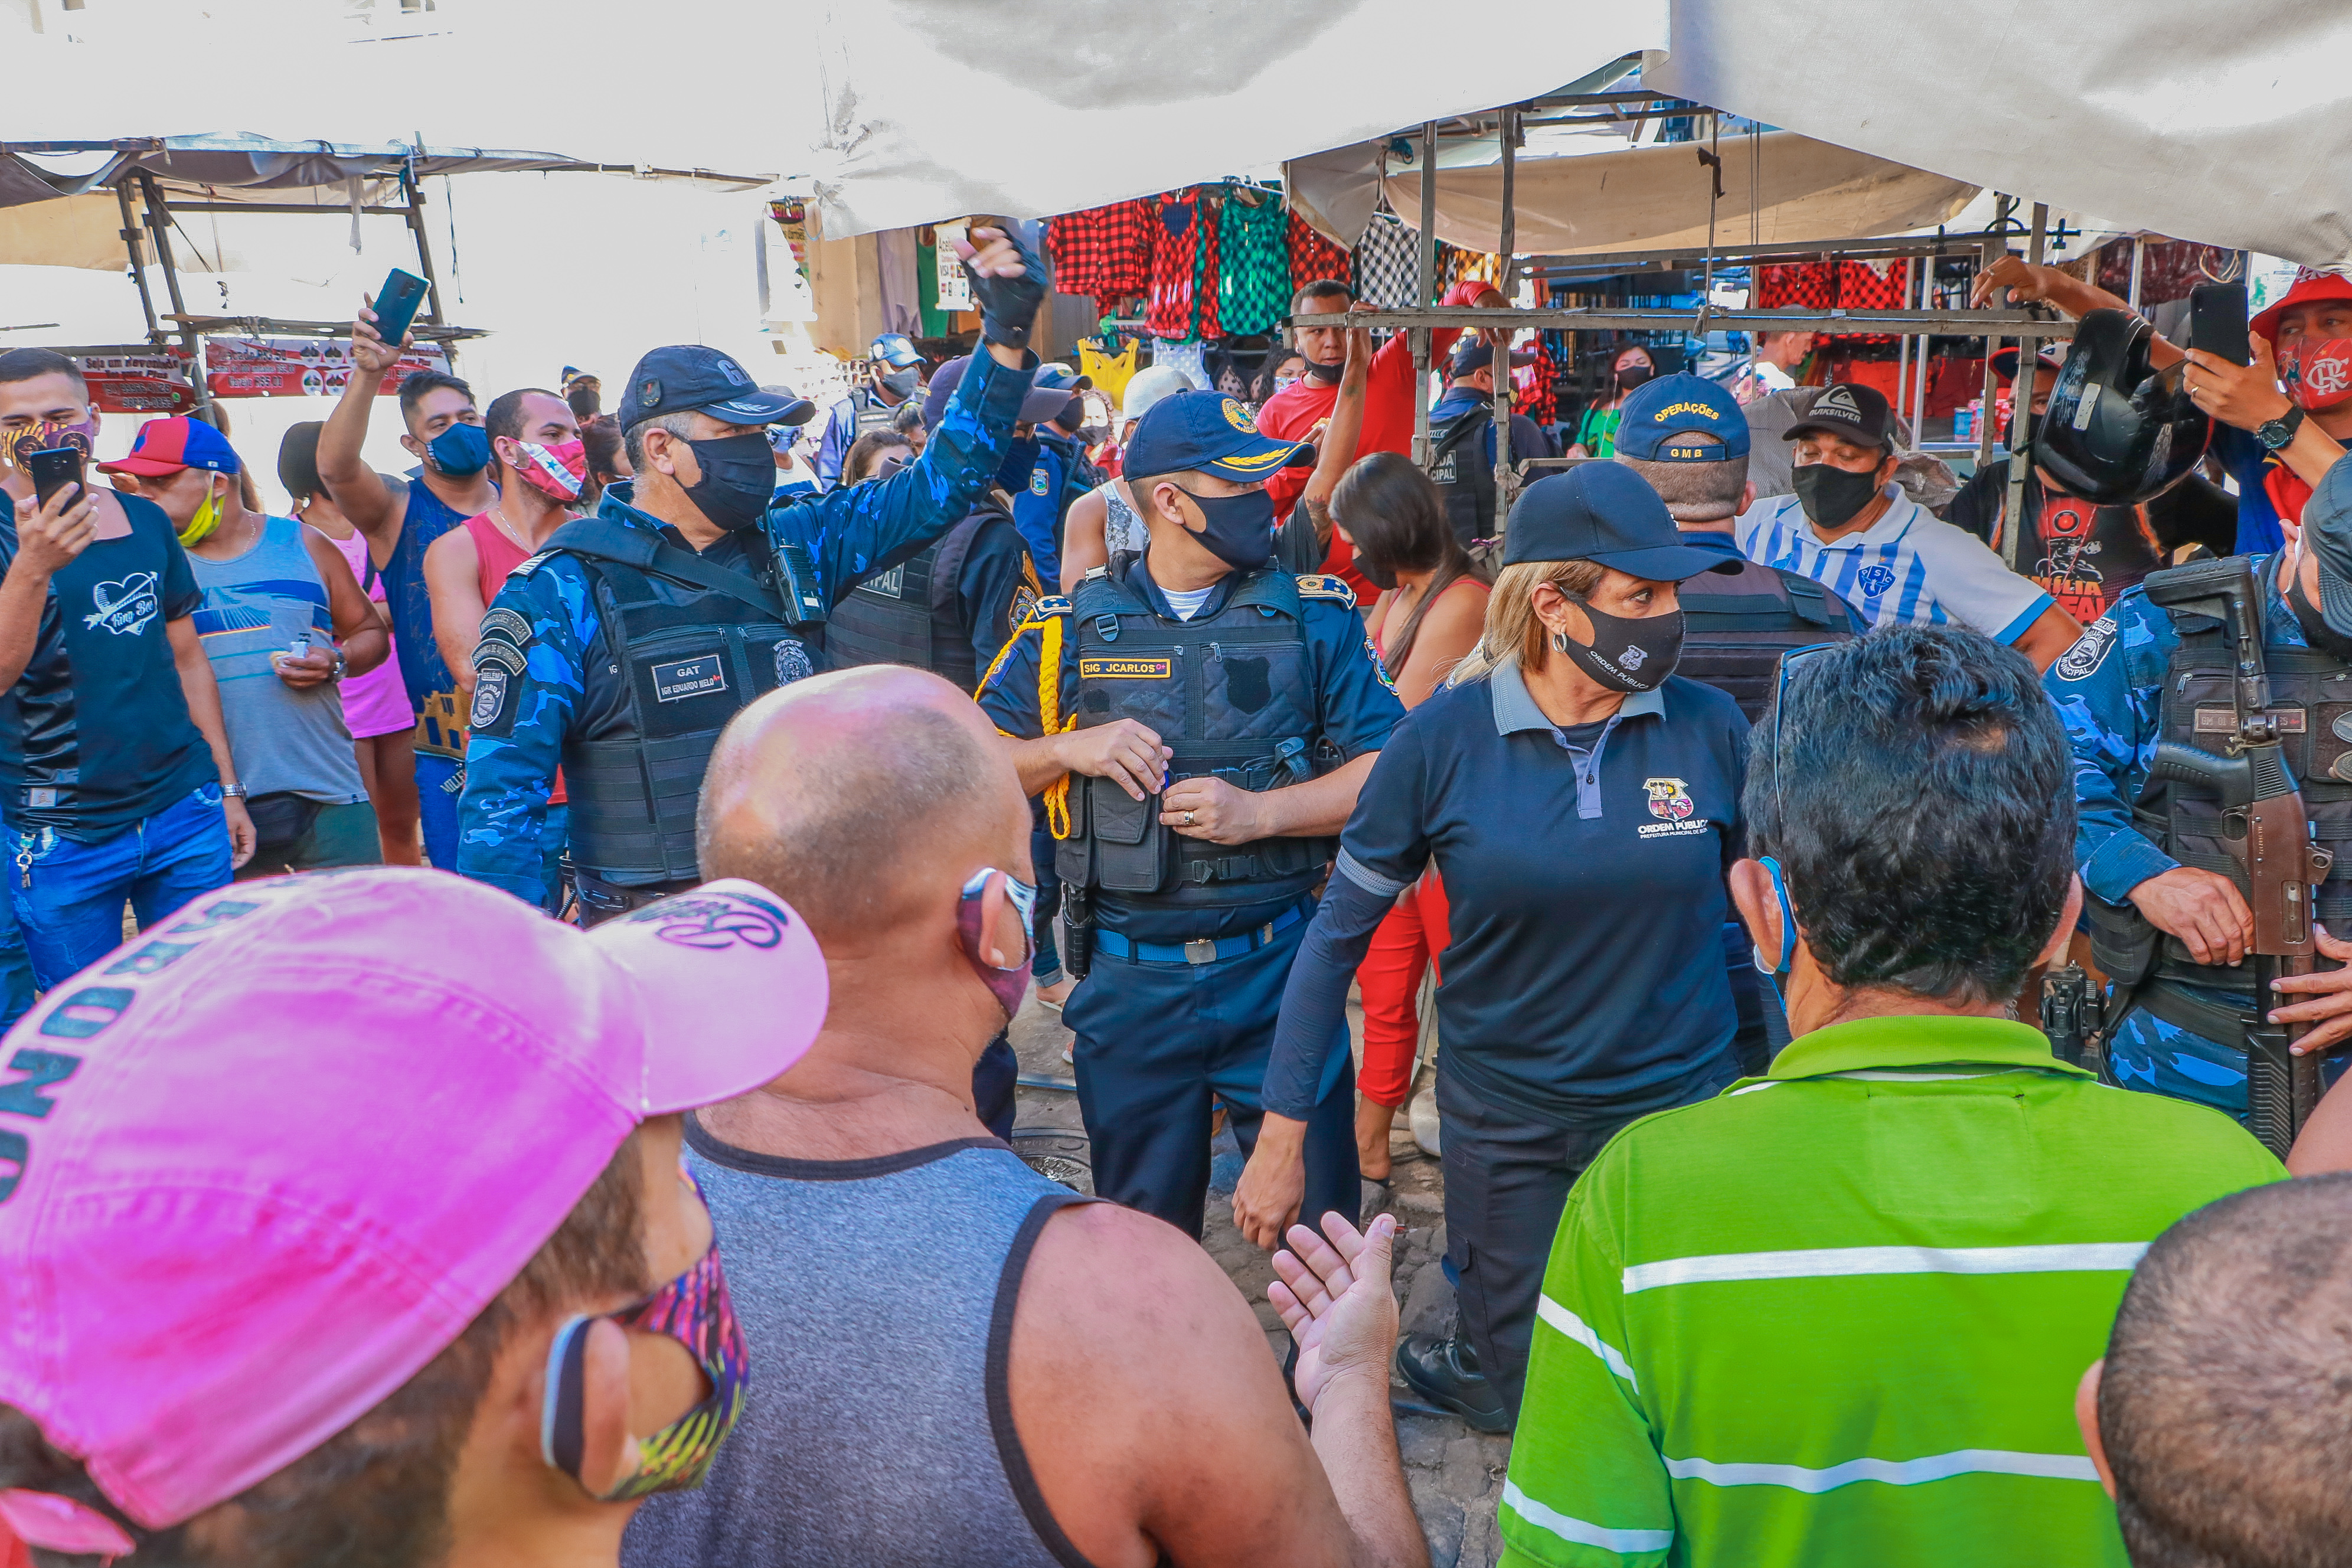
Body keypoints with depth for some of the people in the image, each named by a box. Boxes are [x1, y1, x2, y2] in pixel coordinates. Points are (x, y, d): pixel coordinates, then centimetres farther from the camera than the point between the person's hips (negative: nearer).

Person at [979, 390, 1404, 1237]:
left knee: (1320, 1212, 11)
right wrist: (1068, 750, -12)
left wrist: (1260, 811, -17)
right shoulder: (1070, 628, 2)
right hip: (1130, 982, 1)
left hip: (1280, 971, 0)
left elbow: (1390, 770, -5)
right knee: (1141, 1235, 17)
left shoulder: (1314, 617, 0)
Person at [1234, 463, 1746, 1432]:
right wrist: (1280, 1137, -7)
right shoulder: (1446, 737, -13)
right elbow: (1340, 933, -7)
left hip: (1677, 1108, 1)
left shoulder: (1711, 728, -10)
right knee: (1513, 1398, 15)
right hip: (1504, 1123, -1)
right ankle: (1445, 1364, 48)